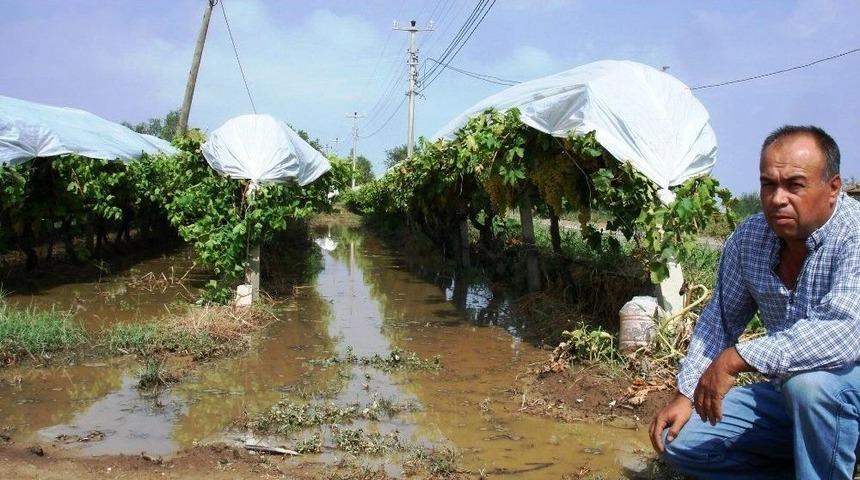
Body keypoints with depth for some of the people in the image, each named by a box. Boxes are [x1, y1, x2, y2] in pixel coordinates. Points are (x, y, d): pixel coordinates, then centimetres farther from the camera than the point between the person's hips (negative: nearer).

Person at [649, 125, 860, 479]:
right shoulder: (748, 238, -4)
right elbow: (720, 319, 6)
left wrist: (736, 359, -36)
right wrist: (686, 395, -2)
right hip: (789, 393, 6)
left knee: (809, 381, -38)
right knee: (678, 440, -2)